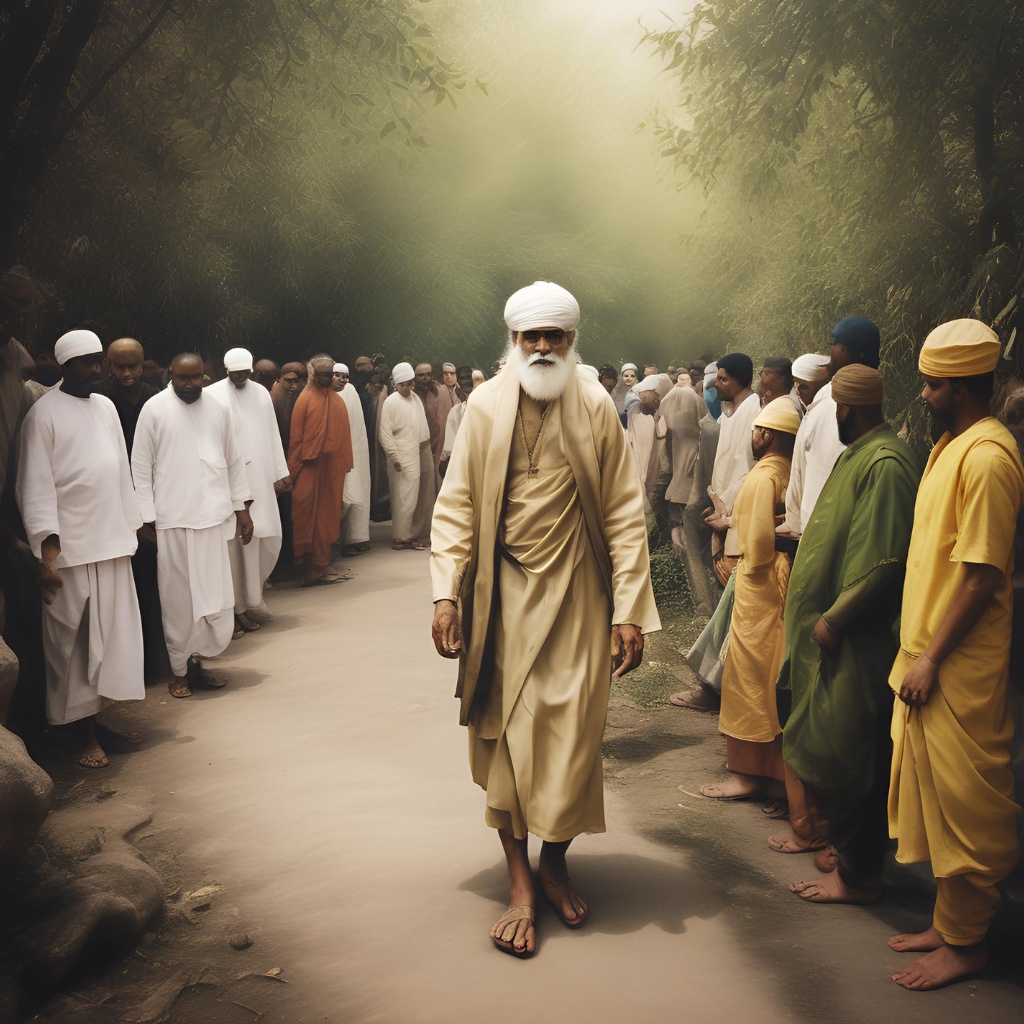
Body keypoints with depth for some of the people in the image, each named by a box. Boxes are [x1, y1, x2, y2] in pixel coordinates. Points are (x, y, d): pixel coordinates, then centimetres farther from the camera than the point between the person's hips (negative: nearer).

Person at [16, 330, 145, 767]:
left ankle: (103, 711, 20)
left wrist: (131, 523, 13)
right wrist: (47, 540, -18)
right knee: (74, 640, 0)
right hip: (70, 545, -6)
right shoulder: (45, 412, -7)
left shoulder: (105, 406, 12)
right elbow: (36, 483, -11)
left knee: (114, 631, 8)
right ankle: (81, 730, 9)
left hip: (112, 541, 6)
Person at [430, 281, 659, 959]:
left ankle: (556, 861, 25)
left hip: (575, 594, 0)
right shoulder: (485, 407, 0)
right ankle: (520, 882, 14)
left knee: (573, 730, 2)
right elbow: (457, 504, 1)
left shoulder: (596, 408, -1)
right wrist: (447, 592, -8)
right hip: (504, 594, 0)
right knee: (506, 729, 2)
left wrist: (630, 609, -8)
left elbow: (624, 513, -3)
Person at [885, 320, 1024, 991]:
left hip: (957, 668, -10)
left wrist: (931, 659, -17)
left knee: (963, 801, 2)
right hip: (928, 655, 10)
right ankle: (950, 923, 29)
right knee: (934, 793, 16)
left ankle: (967, 943, 16)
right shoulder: (952, 447, 12)